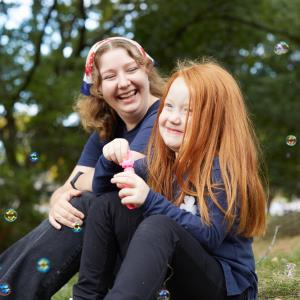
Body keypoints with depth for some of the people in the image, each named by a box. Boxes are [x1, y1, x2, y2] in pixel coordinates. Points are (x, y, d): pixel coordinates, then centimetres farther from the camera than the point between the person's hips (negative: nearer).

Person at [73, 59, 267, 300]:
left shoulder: (224, 168, -15)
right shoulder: (160, 161, 5)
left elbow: (209, 237, -24)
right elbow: (103, 190, 14)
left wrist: (150, 201, -31)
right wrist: (111, 160, -8)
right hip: (172, 275, 7)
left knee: (159, 226, -35)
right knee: (105, 207, -4)